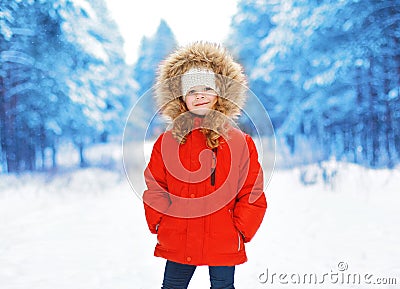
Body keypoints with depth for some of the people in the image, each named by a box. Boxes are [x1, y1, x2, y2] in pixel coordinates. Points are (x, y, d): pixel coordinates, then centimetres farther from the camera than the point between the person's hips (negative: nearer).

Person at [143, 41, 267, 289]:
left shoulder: (240, 142, -1)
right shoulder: (167, 142, 3)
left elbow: (253, 192, -1)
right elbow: (155, 188, 6)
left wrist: (241, 230, -6)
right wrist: (159, 224, -2)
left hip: (224, 244, -1)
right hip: (178, 242, 2)